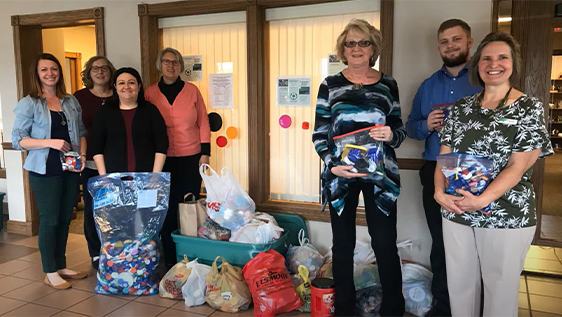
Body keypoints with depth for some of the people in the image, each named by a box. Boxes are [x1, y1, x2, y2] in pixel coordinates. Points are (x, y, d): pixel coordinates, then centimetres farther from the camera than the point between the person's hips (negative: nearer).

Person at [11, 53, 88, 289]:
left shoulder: (71, 102, 10)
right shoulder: (28, 104, -4)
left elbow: (81, 132, 15)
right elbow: (18, 139, -8)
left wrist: (82, 154, -3)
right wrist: (51, 142, -20)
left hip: (70, 170, 5)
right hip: (45, 171, -4)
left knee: (65, 219, 12)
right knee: (49, 220, 1)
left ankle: (61, 266, 25)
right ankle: (50, 272, 14)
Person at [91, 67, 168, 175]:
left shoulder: (150, 110, 5)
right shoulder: (105, 112, 9)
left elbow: (161, 146, 0)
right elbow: (97, 148, 7)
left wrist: (156, 176, -7)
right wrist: (103, 177, -2)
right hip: (113, 176, 1)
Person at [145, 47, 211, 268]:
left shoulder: (192, 90, 4)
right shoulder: (150, 93, 4)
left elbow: (203, 122, 5)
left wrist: (205, 152, 1)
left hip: (191, 158, 0)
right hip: (163, 159, 0)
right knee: (167, 209, 3)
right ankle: (170, 261, 16)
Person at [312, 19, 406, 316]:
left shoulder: (387, 84, 7)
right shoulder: (330, 85, 4)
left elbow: (399, 129, 11)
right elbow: (319, 133, 2)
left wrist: (391, 135, -13)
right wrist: (332, 164, -13)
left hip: (380, 173, 0)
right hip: (339, 173, 0)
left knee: (385, 244, 0)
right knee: (343, 243, 9)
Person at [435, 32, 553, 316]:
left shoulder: (529, 107, -4)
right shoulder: (461, 107, 7)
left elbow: (518, 166, -13)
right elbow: (444, 156, 4)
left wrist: (483, 199, -25)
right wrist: (439, 190, -14)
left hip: (507, 217, -3)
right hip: (456, 213, 4)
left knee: (500, 291, 11)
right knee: (459, 286, 15)